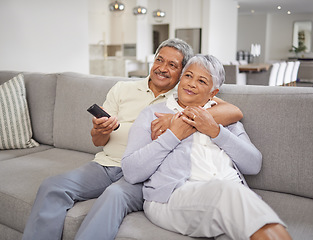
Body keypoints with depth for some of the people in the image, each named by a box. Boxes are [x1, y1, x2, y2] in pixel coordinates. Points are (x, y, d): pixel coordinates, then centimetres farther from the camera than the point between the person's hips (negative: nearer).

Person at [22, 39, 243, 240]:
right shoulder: (123, 89, 14)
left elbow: (235, 112, -11)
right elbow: (98, 141, 13)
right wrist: (102, 130, -14)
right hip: (105, 164, 4)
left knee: (115, 195, -35)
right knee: (52, 186, -19)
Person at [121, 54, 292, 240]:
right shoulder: (153, 114, 16)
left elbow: (254, 165, 10)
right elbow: (131, 172, 3)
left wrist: (216, 131, -1)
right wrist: (174, 135, -3)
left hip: (234, 192, 3)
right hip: (174, 197, -2)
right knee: (227, 191, -34)